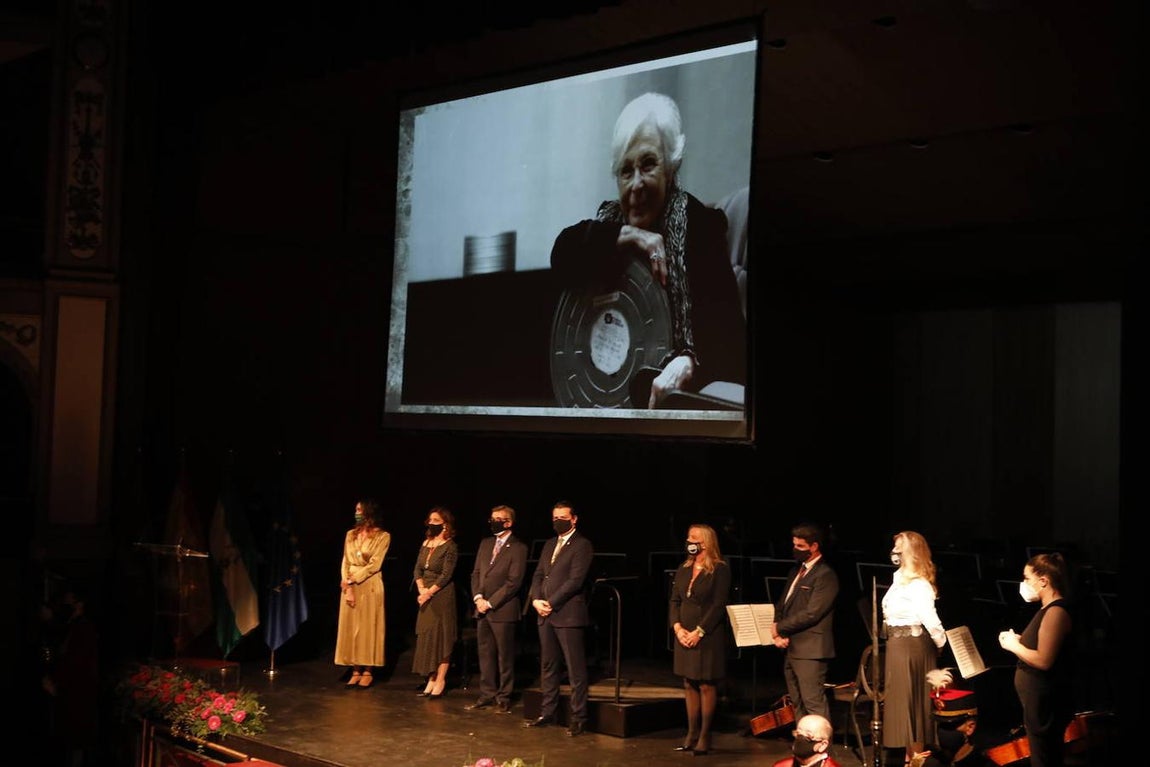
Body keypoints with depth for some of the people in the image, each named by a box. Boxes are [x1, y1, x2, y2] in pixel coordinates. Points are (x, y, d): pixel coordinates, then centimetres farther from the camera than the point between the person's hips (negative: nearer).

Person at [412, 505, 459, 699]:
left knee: (441, 638, -3)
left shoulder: (450, 546, -9)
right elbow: (418, 569, 9)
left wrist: (430, 592, -17)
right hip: (426, 595, 7)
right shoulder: (426, 543, 12)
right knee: (426, 637, 7)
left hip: (442, 596, -7)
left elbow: (446, 575, -14)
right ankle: (431, 680, 12)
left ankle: (440, 681, 1)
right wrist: (421, 590, -6)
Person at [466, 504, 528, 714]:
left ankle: (504, 697, 10)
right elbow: (476, 573, 14)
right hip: (482, 609, 6)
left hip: (503, 610, -6)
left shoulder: (518, 548, -6)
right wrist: (477, 597, -3)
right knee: (485, 654, 10)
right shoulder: (485, 543, 14)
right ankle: (487, 694, 18)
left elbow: (514, 582, -12)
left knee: (504, 656, 2)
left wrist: (490, 602, -13)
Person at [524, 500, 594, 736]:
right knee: (547, 666, 12)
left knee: (576, 670, -4)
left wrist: (550, 603, -14)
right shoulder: (549, 545, 18)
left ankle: (578, 719, 0)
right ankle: (547, 713, 20)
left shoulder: (582, 545, -6)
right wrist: (536, 599, -2)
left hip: (568, 614, -8)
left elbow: (575, 580, -14)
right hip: (545, 614, 8)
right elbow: (538, 575, 16)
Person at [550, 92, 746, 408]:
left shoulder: (701, 226, 0)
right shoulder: (610, 219, 14)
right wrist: (624, 237, -12)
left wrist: (687, 365, -27)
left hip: (678, 402, -2)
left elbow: (728, 333, -9)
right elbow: (562, 255, -4)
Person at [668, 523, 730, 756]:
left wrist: (699, 632, -16)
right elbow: (674, 601, 10)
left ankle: (704, 736, 6)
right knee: (689, 685, 8)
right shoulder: (683, 569, 12)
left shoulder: (720, 570, -7)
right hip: (684, 635, 6)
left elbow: (718, 605, -12)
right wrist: (677, 627, -5)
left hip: (708, 637, -6)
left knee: (706, 685, -1)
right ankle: (692, 734, 15)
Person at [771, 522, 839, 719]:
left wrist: (780, 628, -9)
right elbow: (783, 605, 18)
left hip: (810, 650, -9)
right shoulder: (796, 571, 18)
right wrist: (778, 633, 0)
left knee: (814, 703, -9)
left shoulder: (825, 575, -11)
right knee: (797, 704, 12)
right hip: (790, 648, 9)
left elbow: (811, 613, -18)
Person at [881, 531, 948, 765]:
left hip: (911, 646, -9)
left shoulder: (919, 585, -19)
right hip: (898, 645, 9)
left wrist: (942, 645, -10)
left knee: (910, 701, 0)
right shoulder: (900, 579, 10)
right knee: (902, 701, 16)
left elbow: (931, 620, -24)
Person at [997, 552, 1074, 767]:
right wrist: (1019, 639, 4)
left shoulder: (1056, 611, -21)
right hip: (1040, 700, 11)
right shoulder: (1048, 608, 11)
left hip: (1046, 702, -11)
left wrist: (1014, 646, -14)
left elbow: (1043, 660, -27)